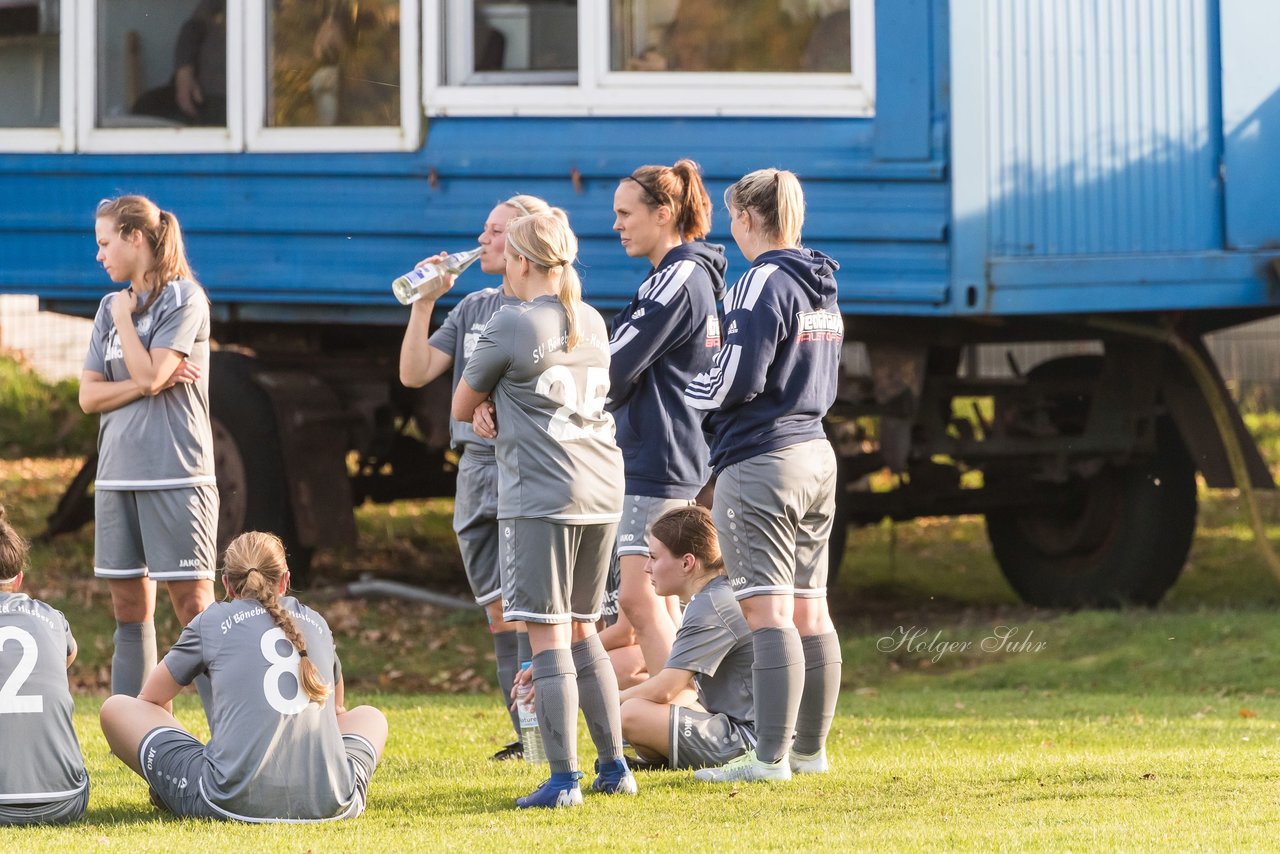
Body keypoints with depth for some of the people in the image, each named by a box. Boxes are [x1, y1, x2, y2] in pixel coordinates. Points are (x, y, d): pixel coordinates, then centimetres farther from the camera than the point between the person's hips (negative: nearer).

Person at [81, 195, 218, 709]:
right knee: (130, 612, 8)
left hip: (175, 474, -7)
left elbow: (149, 373, -16)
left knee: (192, 604, -9)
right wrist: (144, 384, -8)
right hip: (118, 474, 7)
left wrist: (124, 315, -4)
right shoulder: (110, 308, 13)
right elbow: (89, 396, 7)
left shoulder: (183, 299, -5)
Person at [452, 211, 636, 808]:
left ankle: (563, 777, -10)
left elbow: (461, 408, 3)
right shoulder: (593, 323, 13)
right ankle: (614, 766, 16)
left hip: (540, 495, -7)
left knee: (548, 633, -6)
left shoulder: (511, 326, -8)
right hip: (603, 490, 7)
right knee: (582, 630, 16)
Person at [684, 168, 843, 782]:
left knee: (767, 611, -10)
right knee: (810, 610, 12)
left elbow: (738, 378, -19)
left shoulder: (763, 283, -12)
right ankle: (811, 747, 16)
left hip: (760, 461, -9)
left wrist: (687, 393, -2)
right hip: (816, 454, 9)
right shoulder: (820, 289, 14)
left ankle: (770, 757, -13)